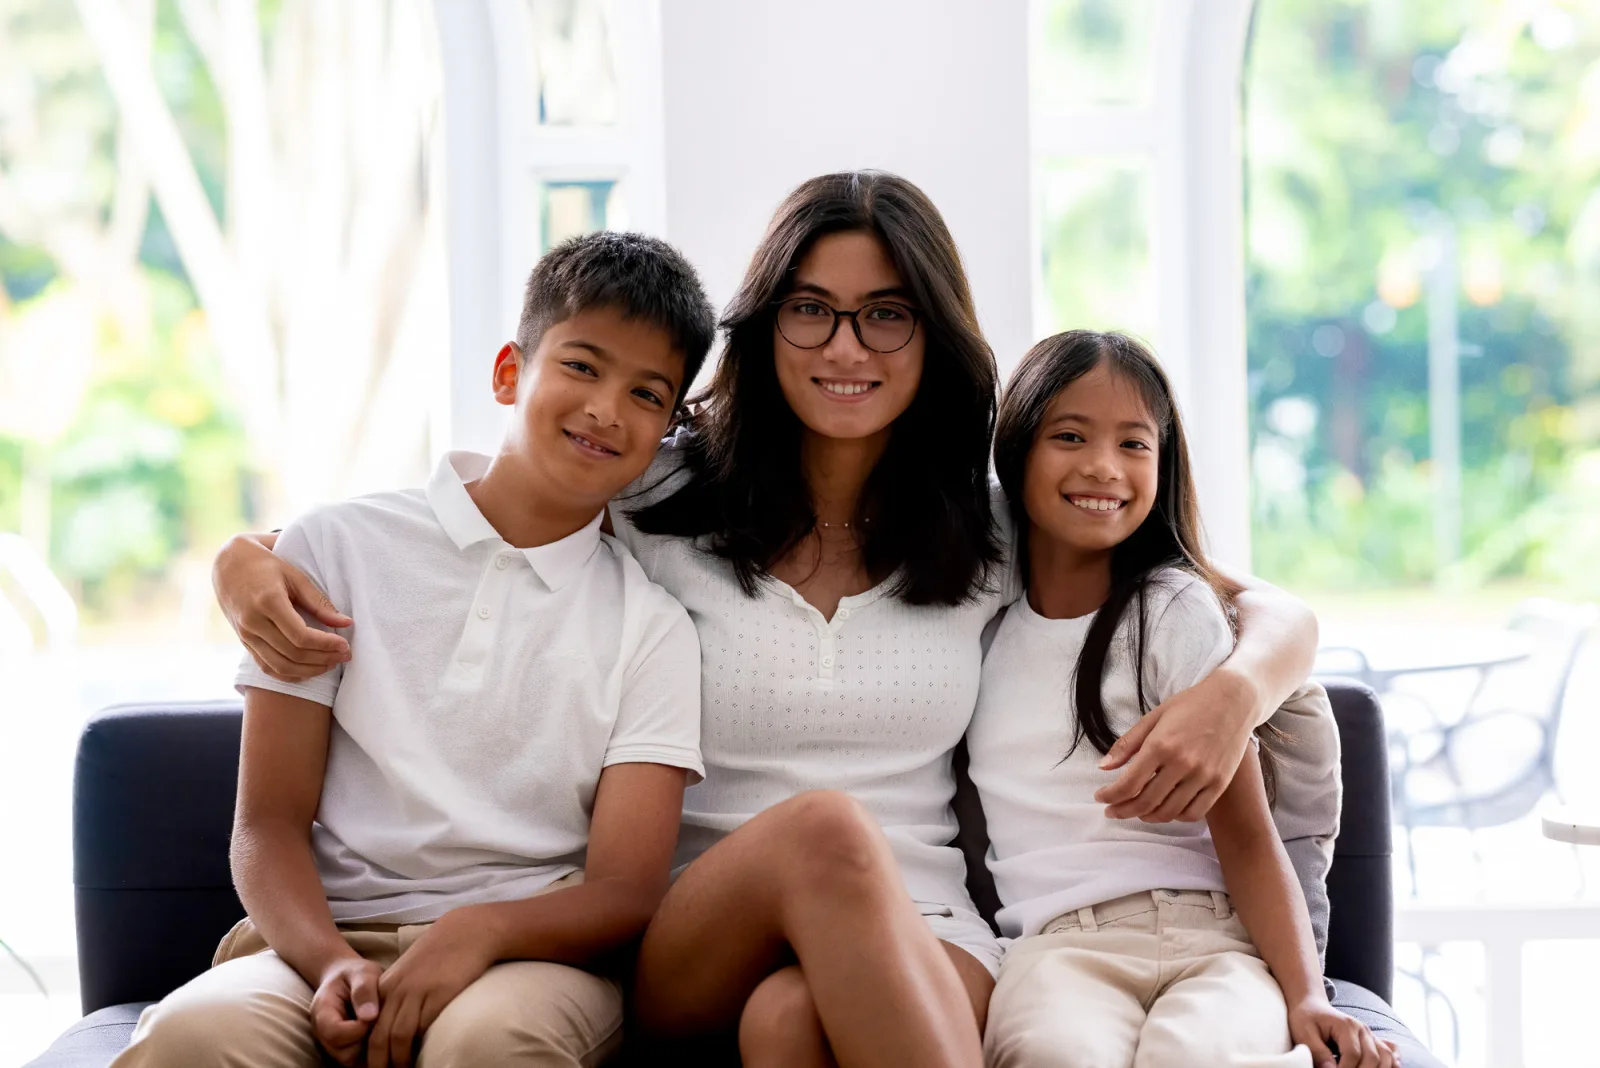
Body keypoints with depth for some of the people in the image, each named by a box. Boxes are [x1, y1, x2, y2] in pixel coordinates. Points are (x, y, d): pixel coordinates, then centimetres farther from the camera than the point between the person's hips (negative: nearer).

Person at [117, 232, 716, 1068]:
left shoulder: (651, 629, 10)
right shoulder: (337, 550, 9)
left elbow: (626, 893, 1)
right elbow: (269, 823, 5)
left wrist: (480, 929, -20)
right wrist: (328, 963, -16)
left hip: (533, 953, -1)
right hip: (328, 940, 1)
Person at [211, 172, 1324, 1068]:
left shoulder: (994, 539, 11)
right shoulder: (657, 502, 9)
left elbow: (1273, 613, 17)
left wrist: (1233, 691, -8)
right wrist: (251, 556, -5)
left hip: (919, 942, 0)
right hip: (687, 950, 1)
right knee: (824, 830, -35)